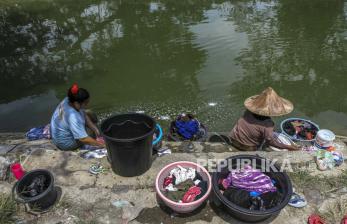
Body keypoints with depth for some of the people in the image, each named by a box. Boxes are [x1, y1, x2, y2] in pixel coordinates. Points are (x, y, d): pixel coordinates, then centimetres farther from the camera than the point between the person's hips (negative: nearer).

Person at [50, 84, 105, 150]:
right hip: (66, 144, -8)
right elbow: (83, 139, -34)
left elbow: (84, 115, -4)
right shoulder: (73, 116, -40)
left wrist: (95, 129, -11)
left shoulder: (68, 100, -16)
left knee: (89, 116, 11)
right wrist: (99, 143, -23)